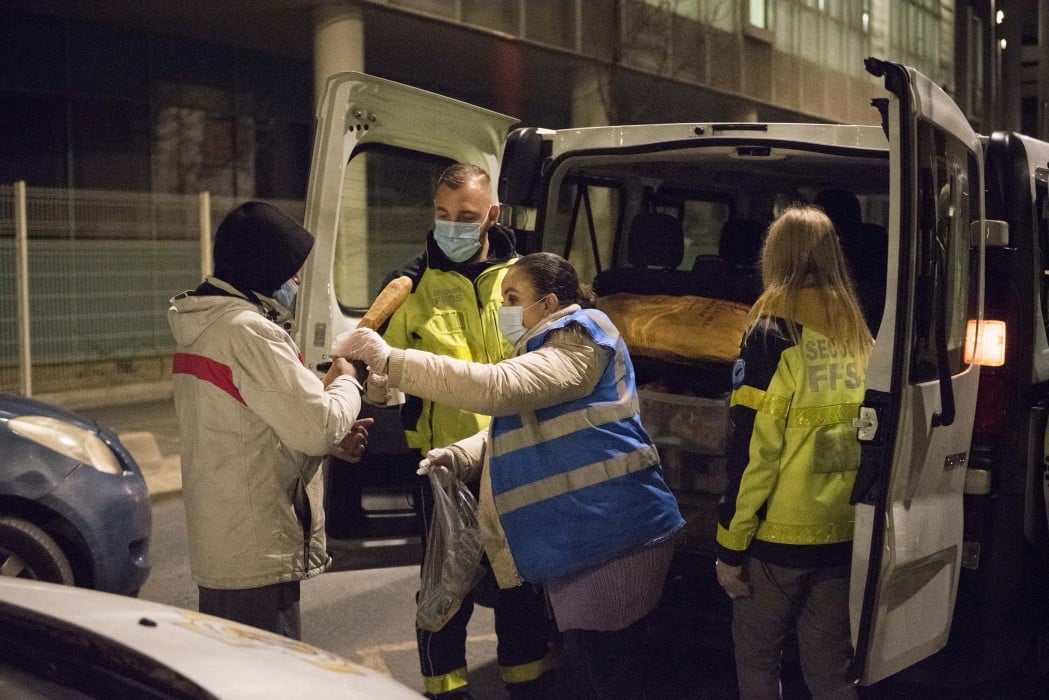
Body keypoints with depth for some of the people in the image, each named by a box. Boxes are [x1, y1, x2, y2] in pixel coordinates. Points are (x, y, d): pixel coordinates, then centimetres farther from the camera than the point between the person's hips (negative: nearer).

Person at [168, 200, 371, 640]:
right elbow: (318, 424, -20)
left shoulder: (202, 328, 13)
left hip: (215, 550, 10)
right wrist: (346, 381, 0)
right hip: (258, 558, -10)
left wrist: (328, 441, 6)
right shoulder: (250, 331, -19)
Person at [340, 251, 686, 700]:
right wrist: (456, 458, 4)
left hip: (611, 535, -10)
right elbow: (511, 430, 25)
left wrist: (390, 361, -26)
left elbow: (498, 388, -27)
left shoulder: (581, 341, -12)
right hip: (574, 540, 10)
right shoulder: (545, 350, 22)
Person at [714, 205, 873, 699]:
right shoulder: (859, 334, 4)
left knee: (757, 658, 15)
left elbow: (752, 450, -15)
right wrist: (862, 513, 17)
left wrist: (731, 544, -9)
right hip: (846, 533, 5)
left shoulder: (773, 332, -12)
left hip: (778, 533, -5)